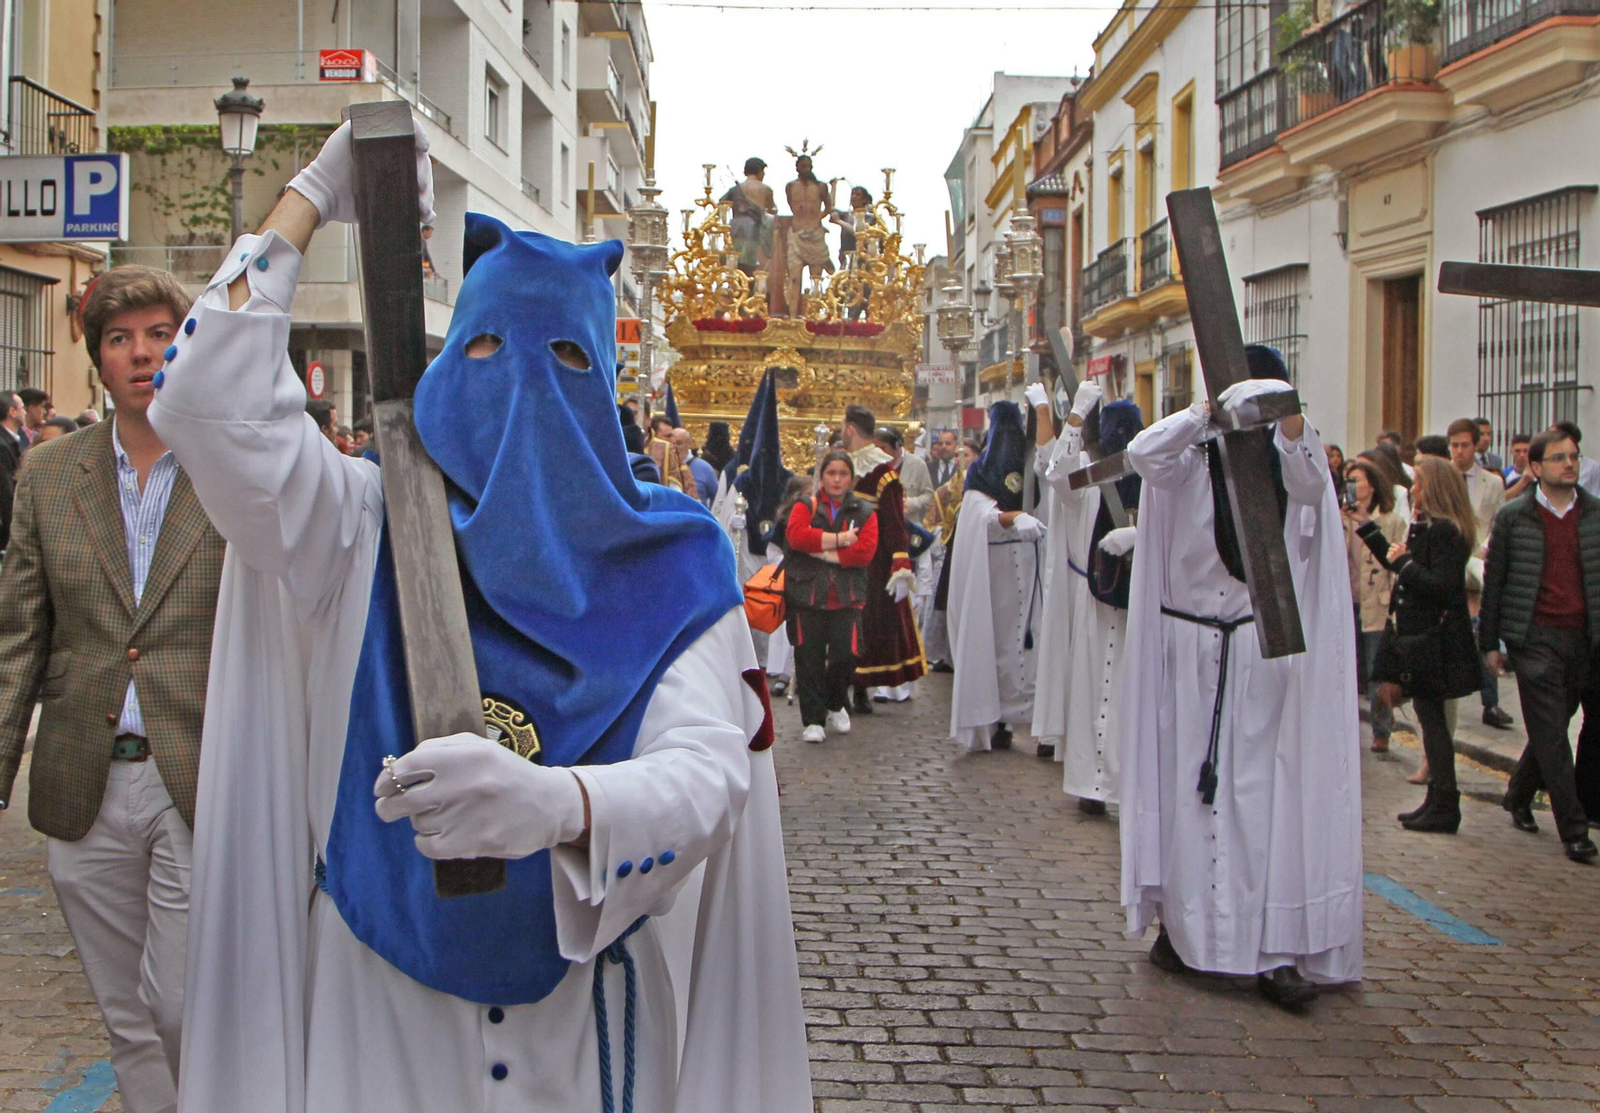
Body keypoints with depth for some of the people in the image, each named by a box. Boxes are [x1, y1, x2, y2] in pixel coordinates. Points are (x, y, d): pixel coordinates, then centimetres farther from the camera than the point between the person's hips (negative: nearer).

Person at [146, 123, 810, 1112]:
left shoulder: (670, 567, -5)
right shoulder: (368, 527, 0)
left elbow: (709, 768, -20)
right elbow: (211, 403, -15)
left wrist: (558, 802, -41)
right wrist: (312, 197, -7)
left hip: (589, 1023, 0)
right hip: (374, 1011, 1)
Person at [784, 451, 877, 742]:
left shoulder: (864, 513, 11)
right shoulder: (805, 507, 10)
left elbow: (865, 551, -6)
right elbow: (796, 535, -11)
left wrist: (821, 551, -10)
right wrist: (839, 539, -11)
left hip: (846, 596, 0)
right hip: (807, 593, 0)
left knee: (845, 655, -5)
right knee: (809, 656, -3)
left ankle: (835, 707, 23)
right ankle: (813, 720, 8)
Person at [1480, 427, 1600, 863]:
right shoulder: (1513, 516, 1)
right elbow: (1493, 581, 4)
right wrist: (1489, 642, 2)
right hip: (1535, 635, -3)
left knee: (1550, 729, 11)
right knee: (1551, 733, -5)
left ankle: (1518, 795, 33)